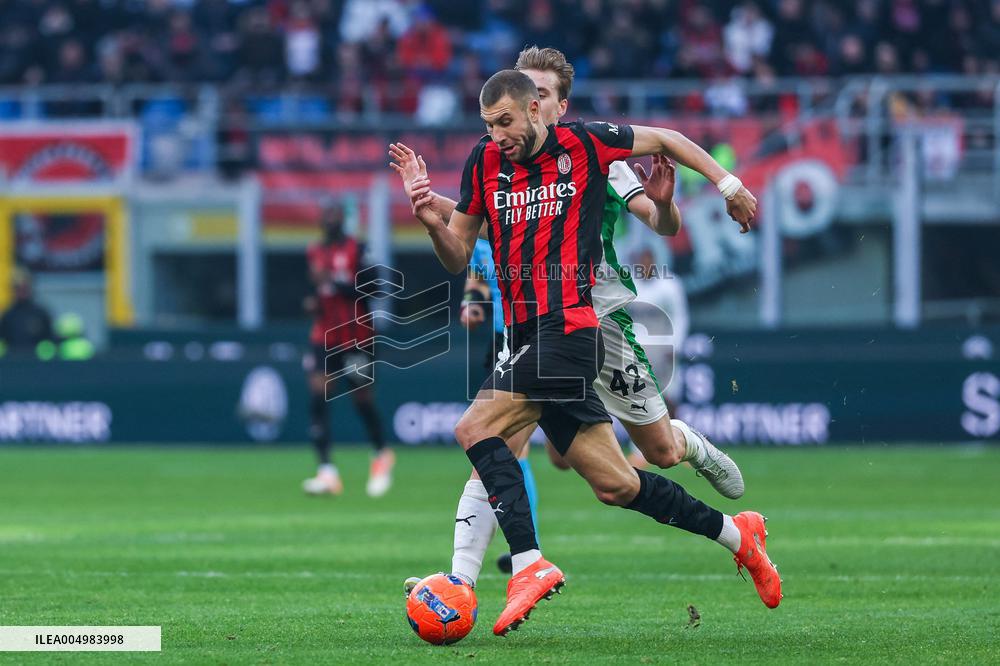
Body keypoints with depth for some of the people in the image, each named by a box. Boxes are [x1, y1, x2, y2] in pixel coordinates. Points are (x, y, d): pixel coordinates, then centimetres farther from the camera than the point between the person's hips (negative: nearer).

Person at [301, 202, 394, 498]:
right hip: (324, 336, 4)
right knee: (317, 394, -12)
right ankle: (326, 471, -15)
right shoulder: (314, 252, 9)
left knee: (362, 397, 5)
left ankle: (382, 455, 33)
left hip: (355, 337, -4)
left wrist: (334, 280, -24)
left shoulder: (357, 250, -8)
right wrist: (314, 302, 1)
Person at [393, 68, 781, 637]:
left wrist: (727, 183, 11)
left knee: (476, 428, -22)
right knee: (615, 485, 7)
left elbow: (664, 139, 13)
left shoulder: (584, 144, -2)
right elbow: (459, 258, 15)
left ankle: (529, 564, -24)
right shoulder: (485, 163, 11)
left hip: (570, 329, -6)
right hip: (530, 336, 6)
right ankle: (736, 533, 23)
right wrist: (434, 223, -5)